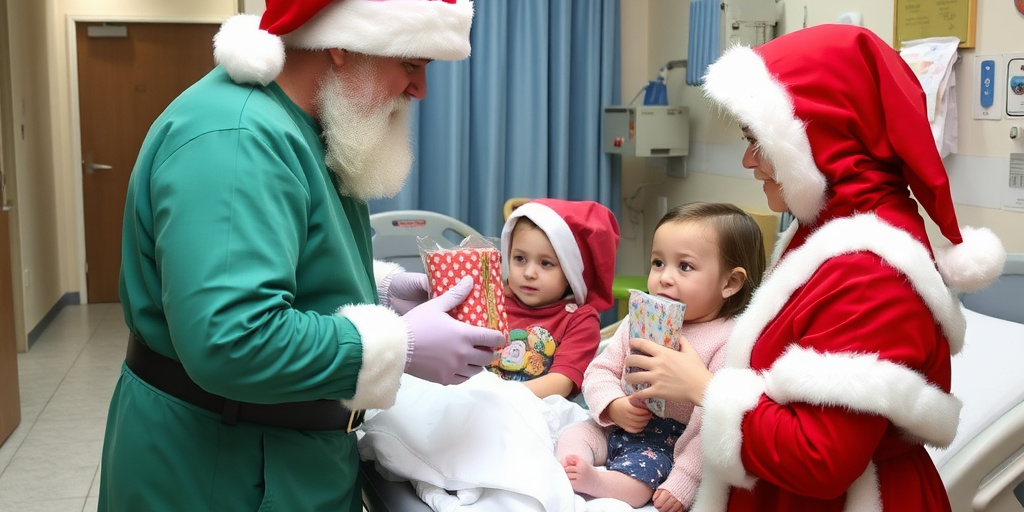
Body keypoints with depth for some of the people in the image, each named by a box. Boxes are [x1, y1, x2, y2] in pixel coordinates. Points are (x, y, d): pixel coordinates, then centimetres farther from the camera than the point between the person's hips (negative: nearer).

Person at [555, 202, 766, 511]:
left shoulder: (728, 342, -16)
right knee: (573, 436, -12)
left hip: (673, 445, -6)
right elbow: (600, 371, 7)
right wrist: (614, 407, -15)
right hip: (620, 426, 7)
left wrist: (683, 482, -23)